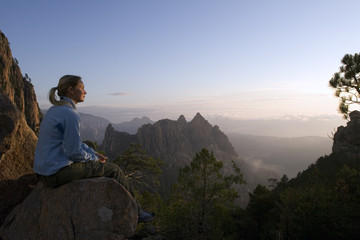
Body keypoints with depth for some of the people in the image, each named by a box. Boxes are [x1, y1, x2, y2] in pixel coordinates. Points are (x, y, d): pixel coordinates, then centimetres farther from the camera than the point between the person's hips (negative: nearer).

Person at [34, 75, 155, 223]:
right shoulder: (70, 114, -21)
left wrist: (93, 153, 11)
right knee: (113, 170, 0)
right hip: (57, 173, -10)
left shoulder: (55, 110, 12)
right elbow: (74, 152, -22)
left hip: (45, 169, 10)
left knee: (106, 166, 22)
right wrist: (93, 158, -3)